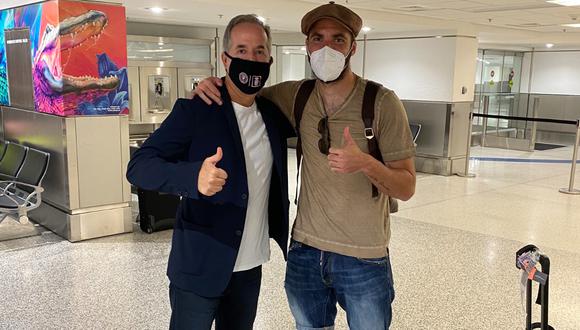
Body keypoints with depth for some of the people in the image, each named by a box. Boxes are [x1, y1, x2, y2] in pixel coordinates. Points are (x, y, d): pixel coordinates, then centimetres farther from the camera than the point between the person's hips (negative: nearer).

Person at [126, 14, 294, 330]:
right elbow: (138, 167, -18)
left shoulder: (272, 114, 5)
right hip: (200, 267, -5)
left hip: (251, 267, 5)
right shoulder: (194, 110, -11)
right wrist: (193, 176, -36)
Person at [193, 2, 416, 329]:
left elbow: (407, 188, -10)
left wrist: (365, 163, -30)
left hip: (365, 260, -3)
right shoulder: (294, 95, -2)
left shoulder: (383, 102, -12)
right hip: (305, 252, 3)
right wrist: (211, 87, -8)